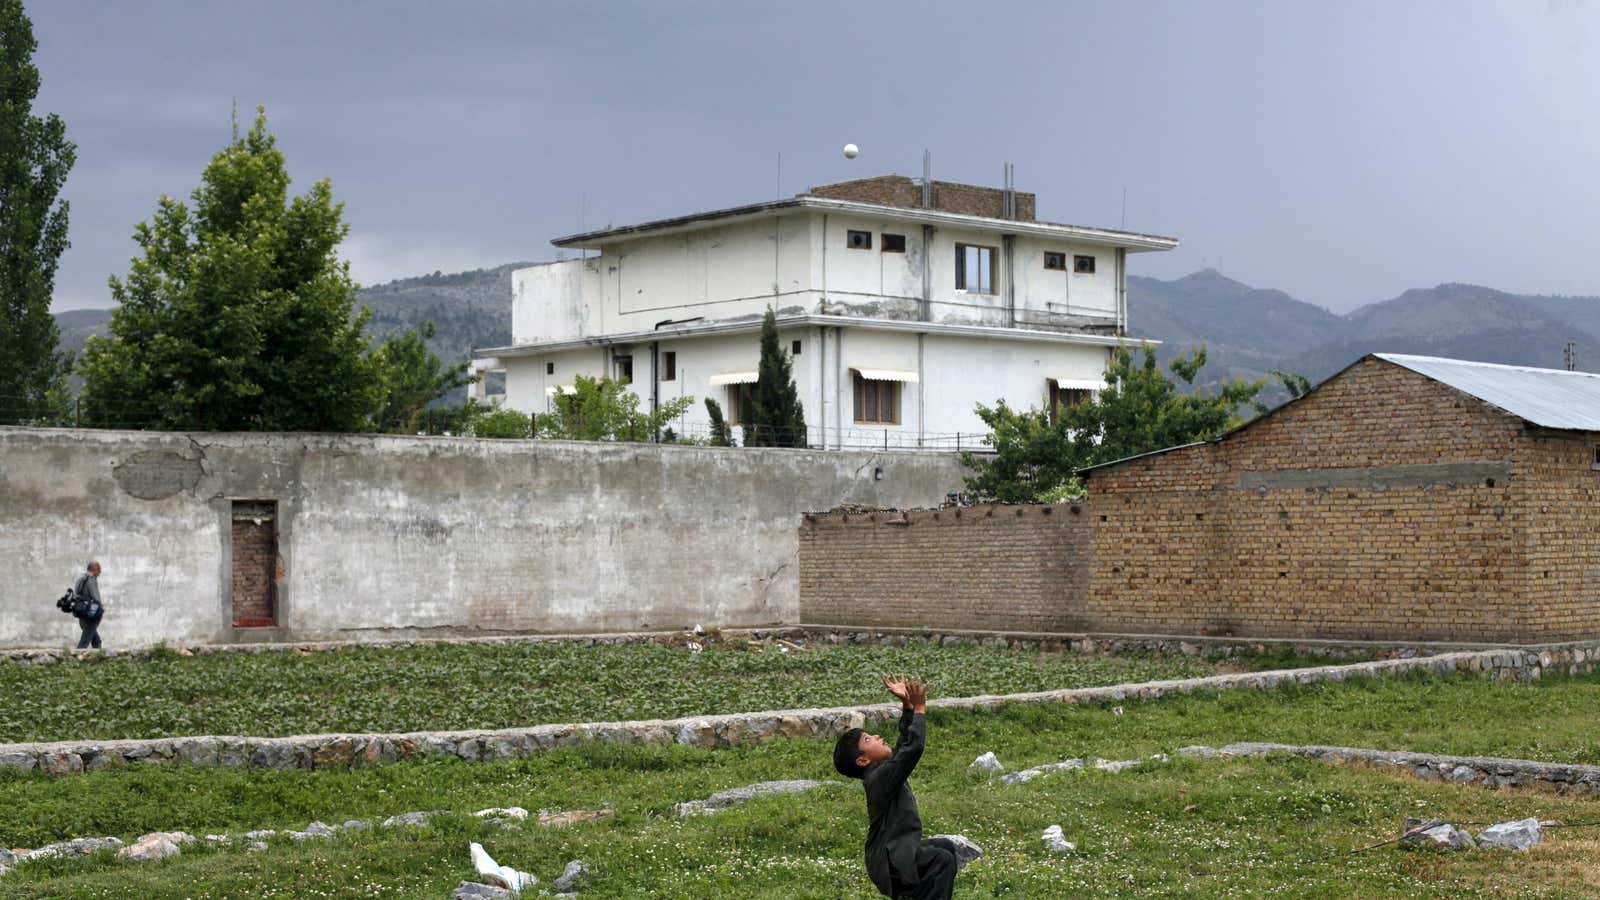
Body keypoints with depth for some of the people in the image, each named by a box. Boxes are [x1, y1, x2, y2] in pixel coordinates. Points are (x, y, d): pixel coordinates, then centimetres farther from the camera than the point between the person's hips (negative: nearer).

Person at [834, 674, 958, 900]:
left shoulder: (883, 770, 9)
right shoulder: (880, 777, -20)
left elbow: (905, 742, 16)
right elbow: (913, 747, -28)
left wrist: (907, 705, 9)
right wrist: (919, 708, -21)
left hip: (897, 850, 10)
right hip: (891, 859, -10)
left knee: (945, 846, 23)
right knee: (942, 859, -24)